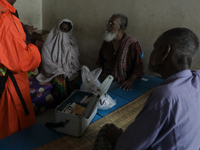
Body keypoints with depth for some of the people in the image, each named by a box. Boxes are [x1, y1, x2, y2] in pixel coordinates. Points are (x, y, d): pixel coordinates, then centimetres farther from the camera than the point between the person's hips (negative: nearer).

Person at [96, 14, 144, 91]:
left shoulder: (132, 43, -5)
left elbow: (138, 66, -4)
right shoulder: (107, 41, 13)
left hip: (120, 81, -5)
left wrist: (131, 80, -20)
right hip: (103, 77, 6)